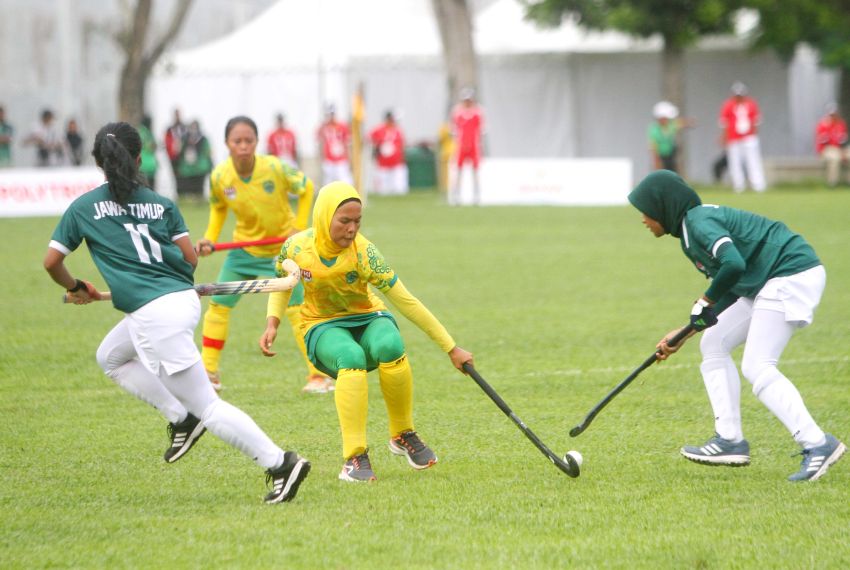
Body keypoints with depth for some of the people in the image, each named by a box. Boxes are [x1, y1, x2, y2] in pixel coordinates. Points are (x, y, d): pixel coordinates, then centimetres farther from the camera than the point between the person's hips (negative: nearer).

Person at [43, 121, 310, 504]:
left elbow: (52, 261, 8)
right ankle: (181, 419, 19)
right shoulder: (161, 203, 12)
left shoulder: (83, 208, 3)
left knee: (207, 407, -2)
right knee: (110, 358, 30)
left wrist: (75, 288, 29)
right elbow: (190, 260, 8)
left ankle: (279, 463, -11)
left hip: (153, 314, -6)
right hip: (185, 298, 6)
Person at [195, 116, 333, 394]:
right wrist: (209, 239, -9)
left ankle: (320, 375, 1)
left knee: (295, 307, -8)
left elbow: (306, 188, -7)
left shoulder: (275, 168, -25)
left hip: (282, 248, -3)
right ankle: (208, 373, 10)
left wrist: (299, 227, -13)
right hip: (244, 246, 3)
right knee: (218, 304, 0)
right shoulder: (220, 176, -17)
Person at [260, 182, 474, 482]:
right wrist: (272, 324, -10)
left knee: (390, 346, -37)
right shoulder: (296, 248, -16)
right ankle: (354, 457, -33)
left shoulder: (363, 253, -21)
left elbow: (406, 302, -18)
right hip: (323, 327, 0)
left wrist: (451, 348, -17)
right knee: (351, 357, -38)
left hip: (368, 319, 0)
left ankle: (403, 435, -14)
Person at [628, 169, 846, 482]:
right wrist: (685, 332, 17)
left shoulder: (699, 221, -15)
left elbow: (733, 265, -32)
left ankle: (818, 444, -20)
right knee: (713, 344, 14)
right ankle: (730, 440, 12)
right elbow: (730, 292, 20)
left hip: (792, 275, -11)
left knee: (757, 368, -16)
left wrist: (705, 302, -16)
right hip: (768, 284, 11)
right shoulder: (691, 229, 16)